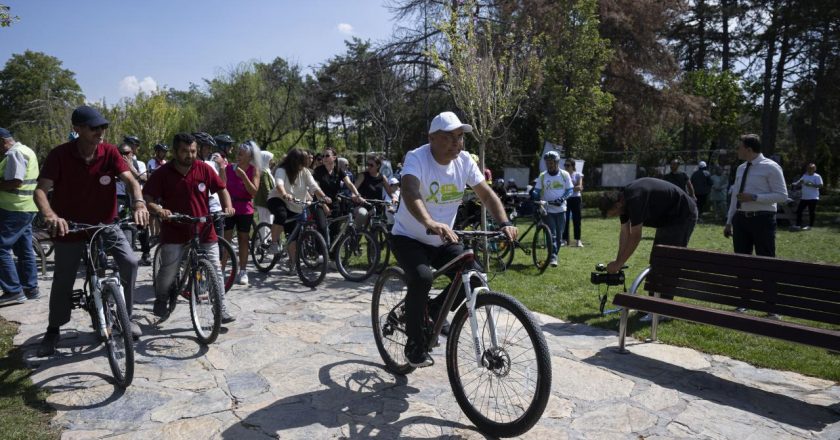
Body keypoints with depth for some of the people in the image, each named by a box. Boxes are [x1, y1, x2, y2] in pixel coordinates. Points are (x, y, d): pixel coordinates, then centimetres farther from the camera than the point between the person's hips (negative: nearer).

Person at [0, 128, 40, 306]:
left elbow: (15, 182, -24)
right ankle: (30, 288, 19)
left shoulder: (14, 153, -14)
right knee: (24, 249, 13)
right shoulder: (25, 150, 18)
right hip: (27, 208, 10)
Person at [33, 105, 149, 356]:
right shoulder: (59, 155, -15)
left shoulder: (110, 152, -10)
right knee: (63, 280, 7)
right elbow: (40, 190, -21)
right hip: (70, 226, -1)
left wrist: (139, 203, -38)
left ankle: (126, 316, 4)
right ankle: (53, 331, 29)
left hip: (106, 224, 1)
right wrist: (50, 215, -41)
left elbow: (130, 180, -18)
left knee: (130, 262, -16)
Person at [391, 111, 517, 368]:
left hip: (443, 241, 5)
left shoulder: (464, 160, -6)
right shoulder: (416, 158, -22)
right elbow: (410, 192, -41)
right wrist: (430, 224, -59)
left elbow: (487, 194, -7)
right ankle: (414, 344, -8)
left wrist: (504, 223, -24)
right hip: (409, 238, -5)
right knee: (422, 278, -30)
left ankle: (435, 310, 18)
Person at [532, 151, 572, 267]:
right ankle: (553, 257, -10)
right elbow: (537, 191, 2)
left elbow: (569, 190, 3)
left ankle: (554, 254, 22)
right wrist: (533, 194, -21)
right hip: (547, 210, -1)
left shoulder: (564, 175, 2)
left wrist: (562, 198, -15)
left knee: (559, 234, 7)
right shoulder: (542, 176, 1)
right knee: (551, 234, -9)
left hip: (560, 209, 1)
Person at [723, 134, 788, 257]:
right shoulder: (740, 168, 13)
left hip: (762, 219, -6)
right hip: (740, 219, 6)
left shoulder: (770, 167, -7)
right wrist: (729, 222, 15)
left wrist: (754, 197, -20)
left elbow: (782, 196, -12)